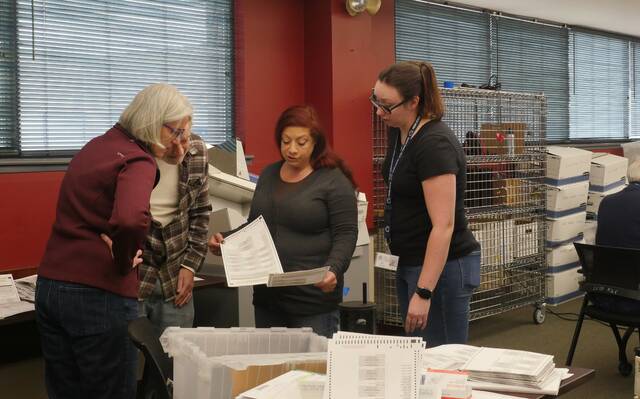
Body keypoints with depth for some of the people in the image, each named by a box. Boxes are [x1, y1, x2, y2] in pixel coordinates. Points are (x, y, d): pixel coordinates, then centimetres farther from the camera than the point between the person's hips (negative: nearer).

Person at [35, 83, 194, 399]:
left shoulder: (98, 144, 12)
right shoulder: (138, 161, -15)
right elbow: (130, 220, -36)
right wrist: (124, 262, -16)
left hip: (49, 286, 8)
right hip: (99, 295, -8)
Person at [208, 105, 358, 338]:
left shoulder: (333, 180, -5)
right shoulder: (268, 175, 12)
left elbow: (345, 236, -8)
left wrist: (333, 270, -25)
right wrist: (226, 240, 3)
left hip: (313, 299, -5)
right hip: (267, 297, 6)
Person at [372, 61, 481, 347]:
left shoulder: (435, 144, -22)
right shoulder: (398, 131, 5)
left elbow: (443, 225, -26)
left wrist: (423, 293, -28)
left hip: (442, 268, -9)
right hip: (409, 263, 9)